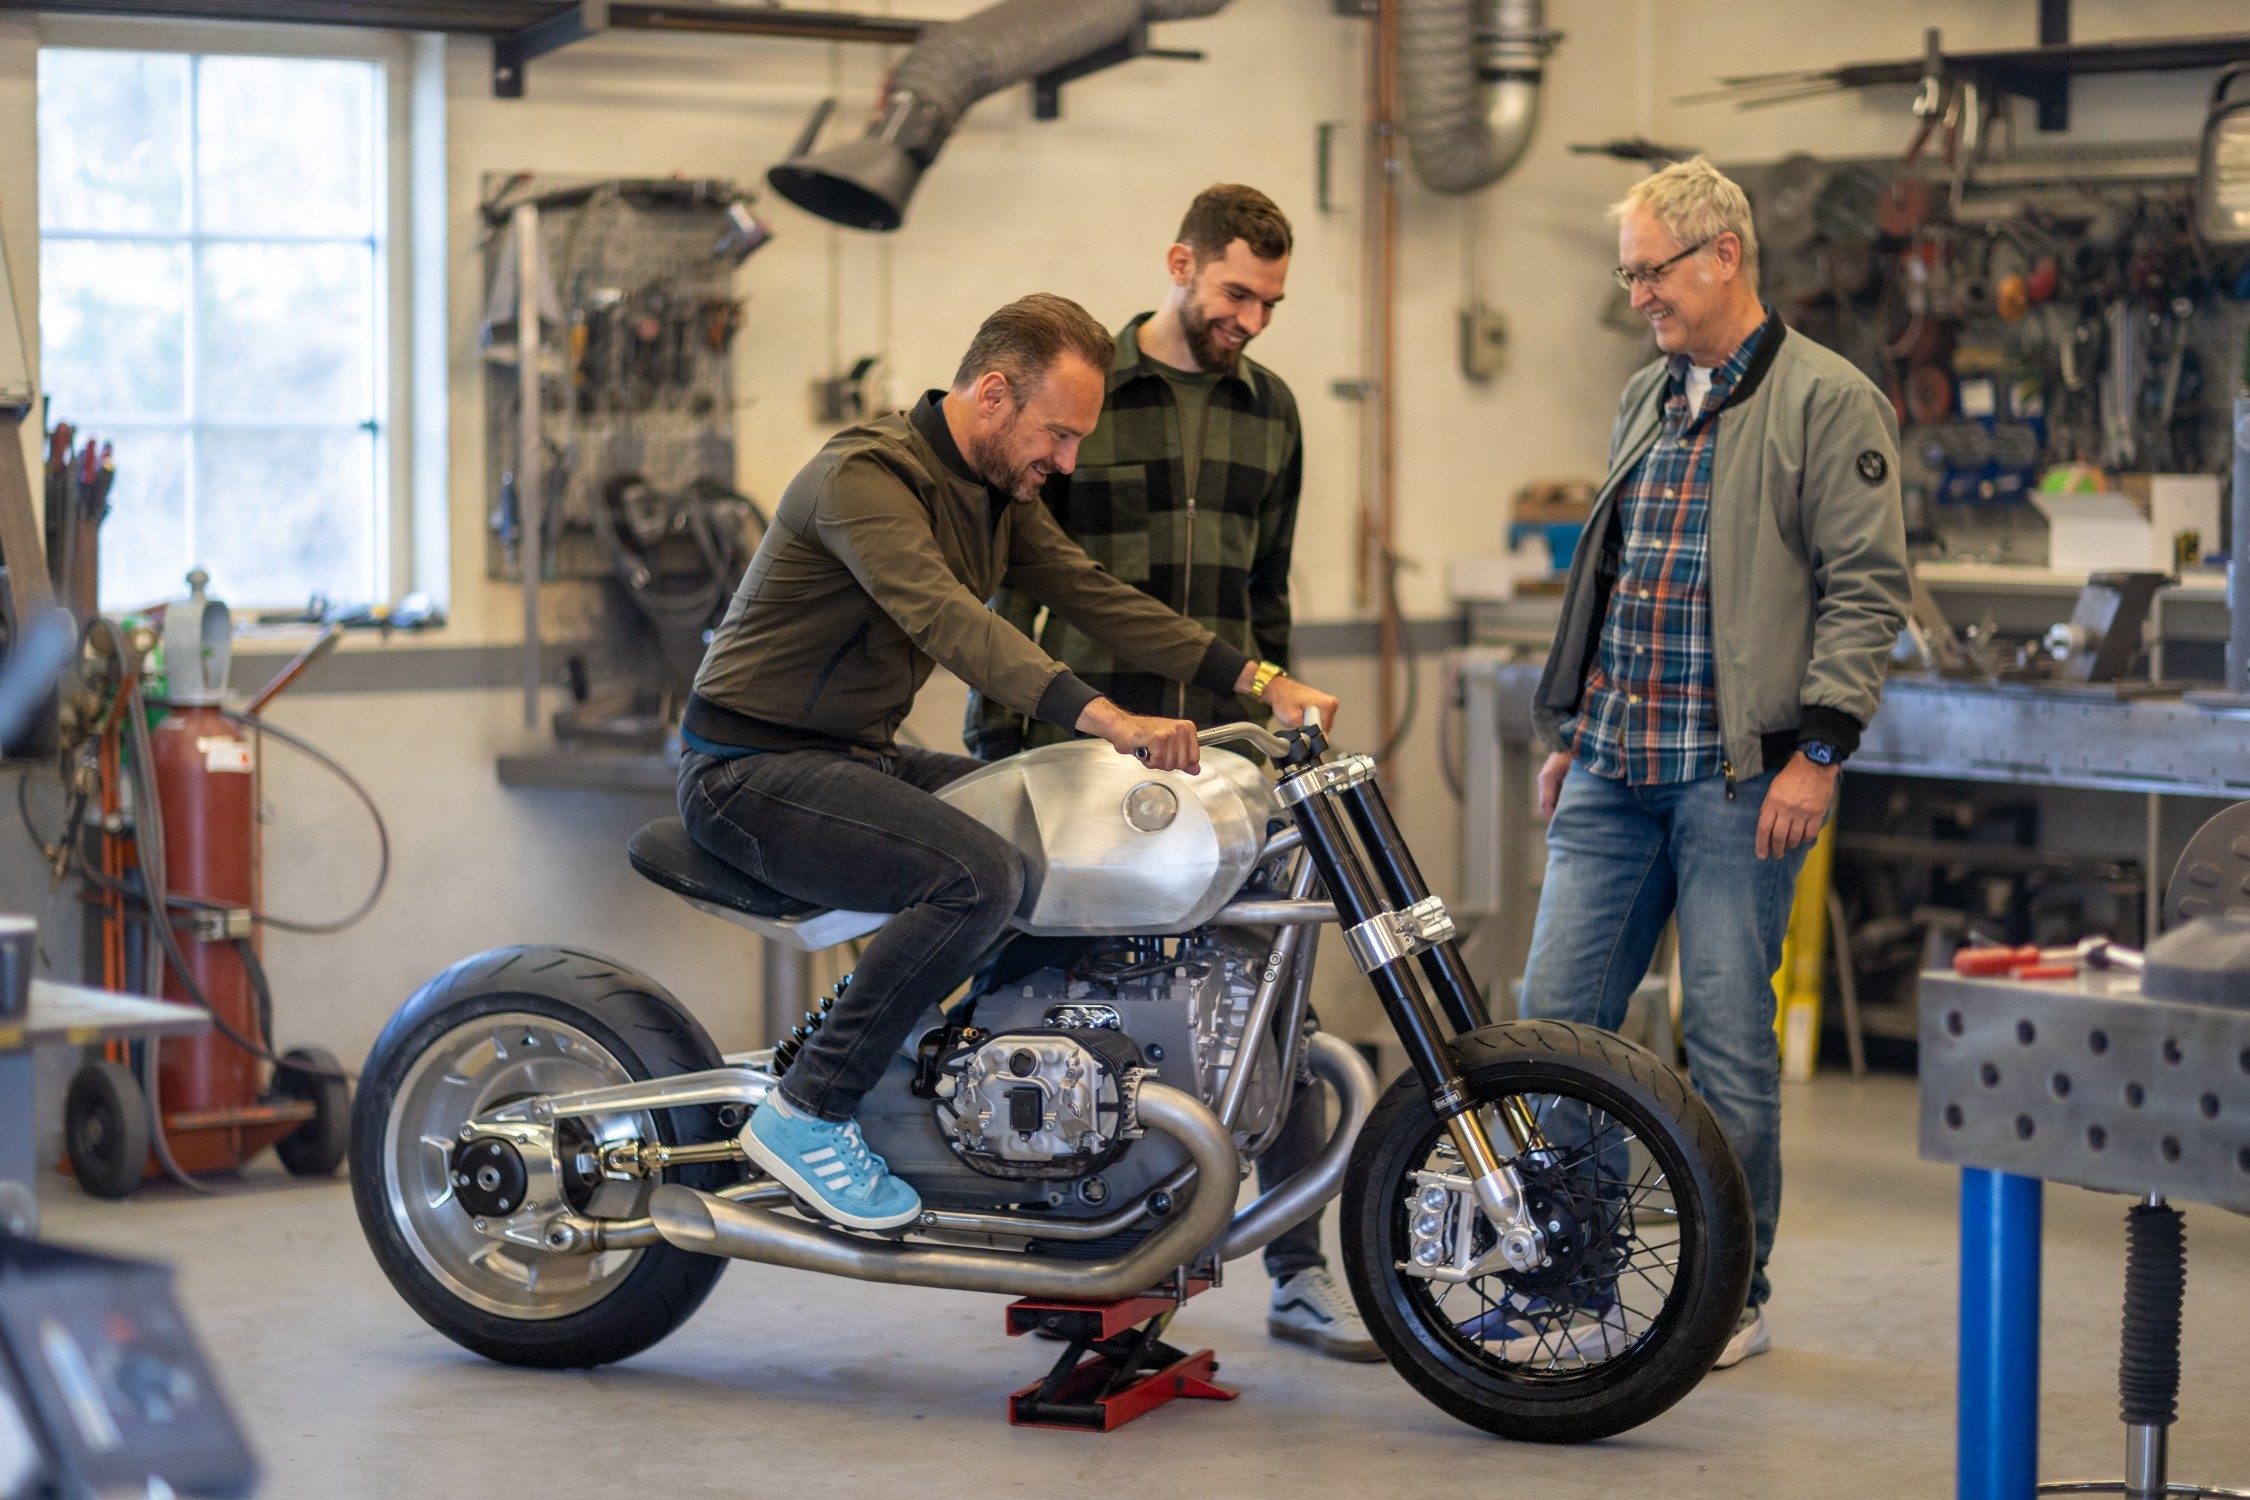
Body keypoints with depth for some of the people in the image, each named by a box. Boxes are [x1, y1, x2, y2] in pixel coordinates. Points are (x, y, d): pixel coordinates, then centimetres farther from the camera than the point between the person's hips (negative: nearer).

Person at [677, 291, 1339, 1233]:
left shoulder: (999, 494, 10)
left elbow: (1092, 595, 6)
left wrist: (1259, 680, -5)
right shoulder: (866, 476, -21)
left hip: (857, 756, 9)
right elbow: (946, 619, -35)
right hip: (750, 769, -9)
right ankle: (806, 1113, -20)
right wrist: (1109, 720, -47)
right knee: (980, 876, -29)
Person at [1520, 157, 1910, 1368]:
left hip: (1740, 775, -7)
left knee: (1729, 1041, 0)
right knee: (1556, 1019, 3)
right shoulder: (1643, 402, 18)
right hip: (1611, 770, 7)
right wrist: (1566, 731, 22)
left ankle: (1731, 1295, 12)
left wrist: (1820, 749, -16)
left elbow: (1867, 587, -9)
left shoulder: (1828, 402, -4)